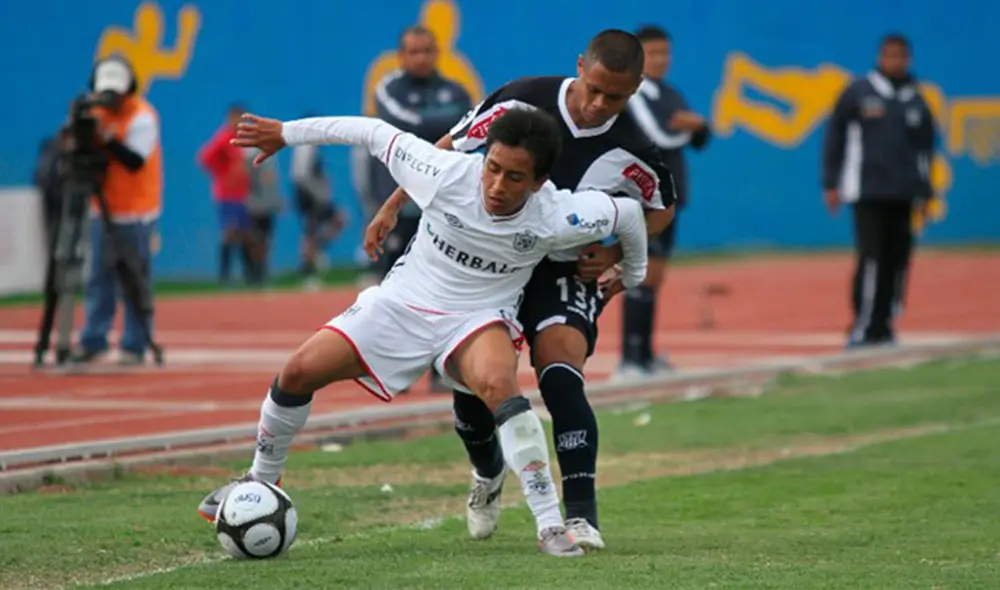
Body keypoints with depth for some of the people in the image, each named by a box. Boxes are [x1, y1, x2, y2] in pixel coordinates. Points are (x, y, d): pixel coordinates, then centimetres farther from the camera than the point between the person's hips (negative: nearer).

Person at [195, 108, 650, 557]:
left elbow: (628, 211, -6)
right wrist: (288, 133, -3)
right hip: (404, 301, 2)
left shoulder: (555, 217, -24)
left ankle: (551, 525, -30)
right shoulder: (448, 174, -25)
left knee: (497, 383, -36)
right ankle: (262, 480, 22)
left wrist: (633, 275, 12)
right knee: (299, 372, -7)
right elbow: (377, 134, -11)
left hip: (480, 316, -2)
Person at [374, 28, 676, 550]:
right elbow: (448, 151, -2)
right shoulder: (522, 101, -16)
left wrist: (615, 252, -8)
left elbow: (662, 209, 7)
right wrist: (392, 207, -3)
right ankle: (487, 471, 31)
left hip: (566, 273, -2)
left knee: (560, 376, -26)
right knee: (472, 383, -4)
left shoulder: (629, 153, -15)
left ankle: (581, 515, -24)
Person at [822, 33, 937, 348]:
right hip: (867, 191, -3)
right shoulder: (858, 92, 3)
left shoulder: (917, 102, 12)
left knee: (897, 259, 0)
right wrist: (831, 184, 1)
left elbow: (926, 148, 19)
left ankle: (884, 325, 8)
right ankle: (863, 326, -8)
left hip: (903, 193, 3)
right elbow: (834, 138, 4)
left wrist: (925, 193, 14)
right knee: (871, 257, -11)